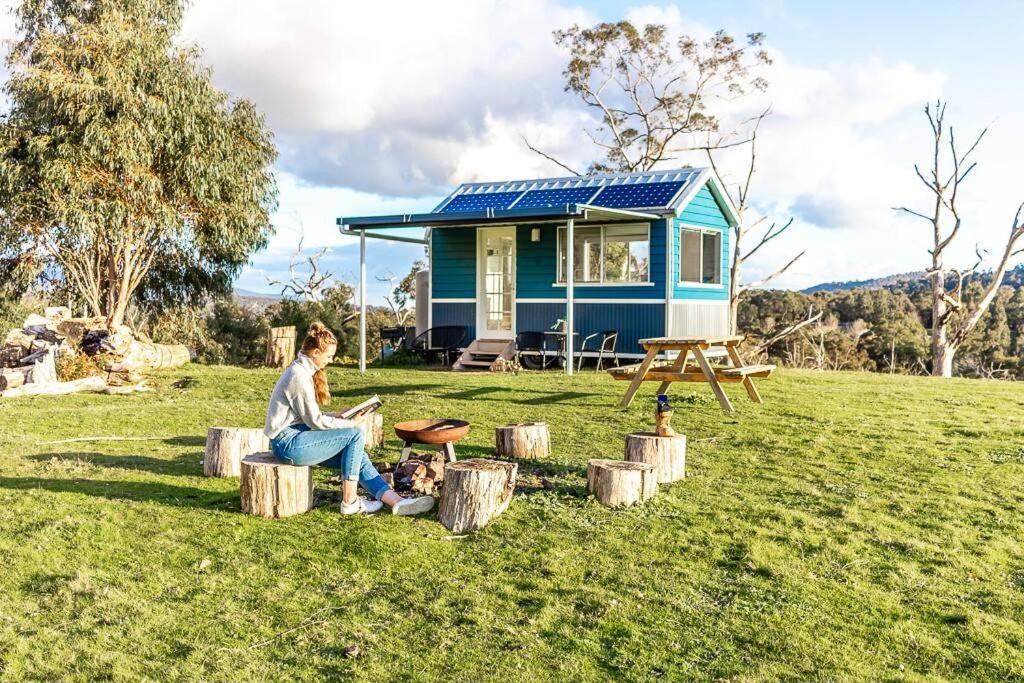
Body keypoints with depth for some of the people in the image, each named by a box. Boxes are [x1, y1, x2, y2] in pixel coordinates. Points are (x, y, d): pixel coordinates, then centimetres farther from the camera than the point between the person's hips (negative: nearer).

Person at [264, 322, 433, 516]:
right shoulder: (299, 377, -18)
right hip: (288, 443, -9)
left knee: (355, 454, -3)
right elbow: (315, 421, -15)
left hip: (295, 436, 9)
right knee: (356, 435, -14)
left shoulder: (303, 371, 13)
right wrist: (348, 424, -3)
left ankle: (396, 501, -9)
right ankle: (349, 502, -8)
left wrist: (336, 417, 5)